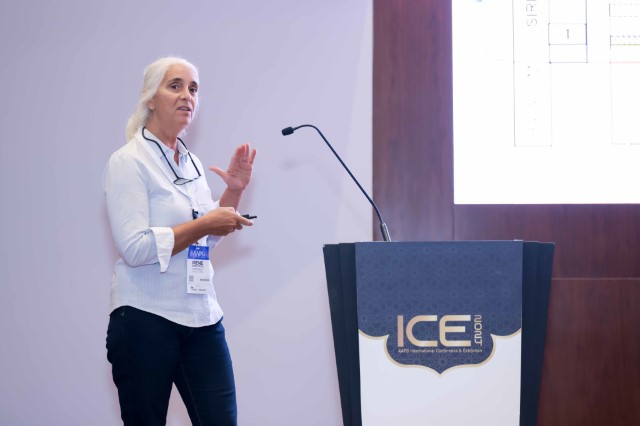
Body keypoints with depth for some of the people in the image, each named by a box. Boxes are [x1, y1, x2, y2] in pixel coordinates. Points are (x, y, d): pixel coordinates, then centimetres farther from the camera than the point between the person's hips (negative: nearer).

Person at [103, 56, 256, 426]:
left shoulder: (192, 163, 12)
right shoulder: (129, 161, -8)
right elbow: (134, 247, -18)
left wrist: (235, 191, 8)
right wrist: (203, 225, -17)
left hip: (202, 319, 6)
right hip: (146, 319, -6)